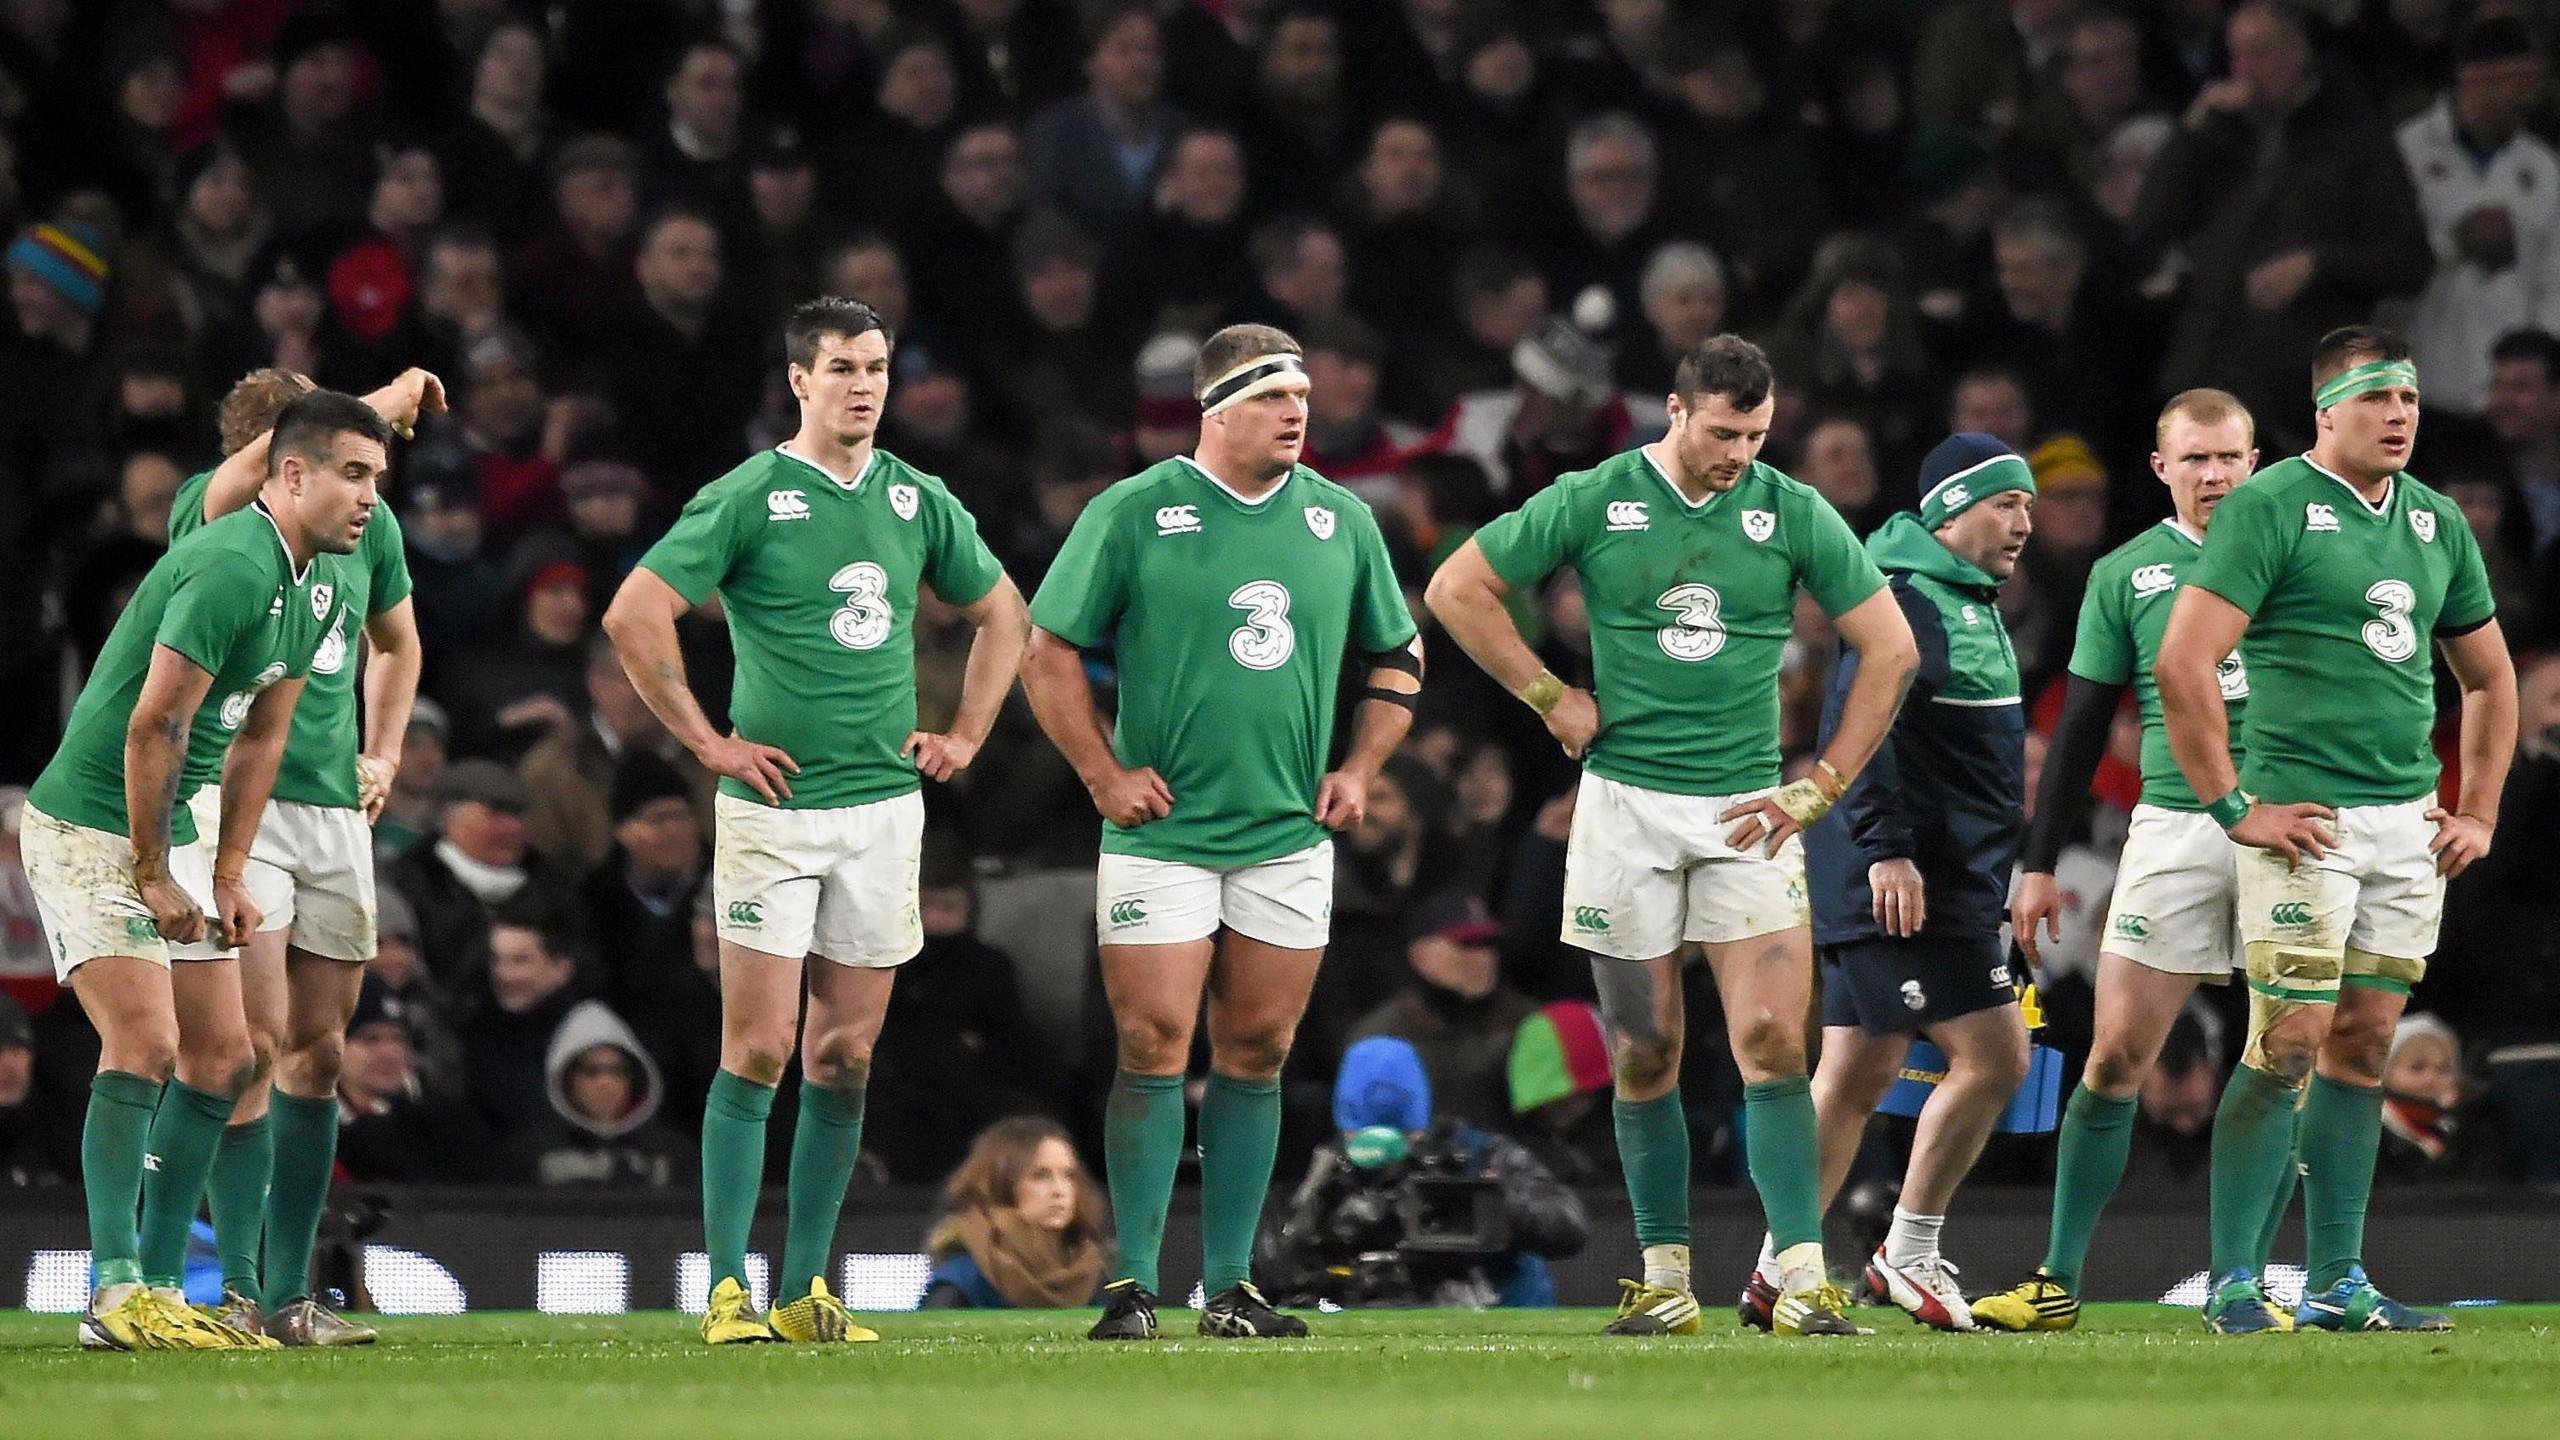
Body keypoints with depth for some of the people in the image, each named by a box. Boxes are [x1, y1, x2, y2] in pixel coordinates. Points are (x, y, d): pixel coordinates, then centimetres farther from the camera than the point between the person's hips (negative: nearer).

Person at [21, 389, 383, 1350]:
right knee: (144, 1040, -18)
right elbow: (154, 726, -23)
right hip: (88, 829, -10)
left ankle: (162, 1284, 12)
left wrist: (229, 874, 12)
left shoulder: (318, 583, 8)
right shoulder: (232, 567, -23)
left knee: (222, 1055, 7)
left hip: (169, 832, 10)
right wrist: (153, 875, -17)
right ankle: (118, 1296, -18)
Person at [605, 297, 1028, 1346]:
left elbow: (1001, 613, 24)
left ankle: (807, 1290, 11)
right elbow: (635, 617, -11)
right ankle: (729, 1290, -3)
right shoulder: (750, 498, -6)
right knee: (759, 1050, -7)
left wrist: (966, 735, 14)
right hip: (775, 805, -5)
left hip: (886, 804, 5)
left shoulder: (917, 500, 9)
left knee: (844, 1058, 6)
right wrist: (707, 742, -10)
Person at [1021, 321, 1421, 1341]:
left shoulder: (1341, 521, 8)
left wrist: (1360, 769, 8)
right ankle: (1133, 1285, -3)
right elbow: (1049, 651, 0)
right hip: (1161, 836, -4)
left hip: (1290, 838, 4)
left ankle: (1230, 1285, 11)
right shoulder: (1132, 514, -4)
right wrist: (1104, 772, -5)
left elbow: (1397, 658, 19)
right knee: (1153, 1048, -7)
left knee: (1255, 1057, 5)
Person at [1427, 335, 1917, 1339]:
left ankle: (1802, 1278, -13)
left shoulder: (1794, 514, 1)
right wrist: (1550, 697, 3)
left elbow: (1891, 649, 7)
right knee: (1645, 1055, 2)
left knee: (1771, 1038, -12)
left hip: (1747, 809, 0)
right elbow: (1456, 589, 7)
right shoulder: (1592, 503, -1)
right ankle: (1665, 1281, 11)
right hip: (1626, 803, 0)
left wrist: (1821, 786, 3)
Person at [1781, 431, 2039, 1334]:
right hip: (1905, 885, -10)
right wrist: (1886, 846, -27)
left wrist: (1996, 875, 25)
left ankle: (1781, 1272, 12)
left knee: (1859, 1073, 9)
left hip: (1954, 879, 10)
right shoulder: (1909, 600, -13)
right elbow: (1855, 720, -23)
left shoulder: (1971, 603, 20)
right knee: (1992, 1056, -11)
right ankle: (1910, 1251, -2)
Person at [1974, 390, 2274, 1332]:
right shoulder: (2125, 574, 7)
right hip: (2173, 827, 0)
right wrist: (2040, 863, 7)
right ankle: (2058, 1283, 1)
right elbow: (2082, 724, 10)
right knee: (2116, 1056, -4)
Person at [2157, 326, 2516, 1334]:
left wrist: (2478, 814, 16)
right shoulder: (2271, 508, -7)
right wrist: (2233, 808, -14)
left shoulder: (2435, 521, 13)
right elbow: (2183, 663, -13)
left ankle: (2337, 1285, 13)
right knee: (2288, 1047, -9)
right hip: (2307, 822, -6)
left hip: (2409, 825, 6)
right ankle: (2232, 1285, -3)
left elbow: (2489, 676, 25)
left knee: (2363, 1046, 8)